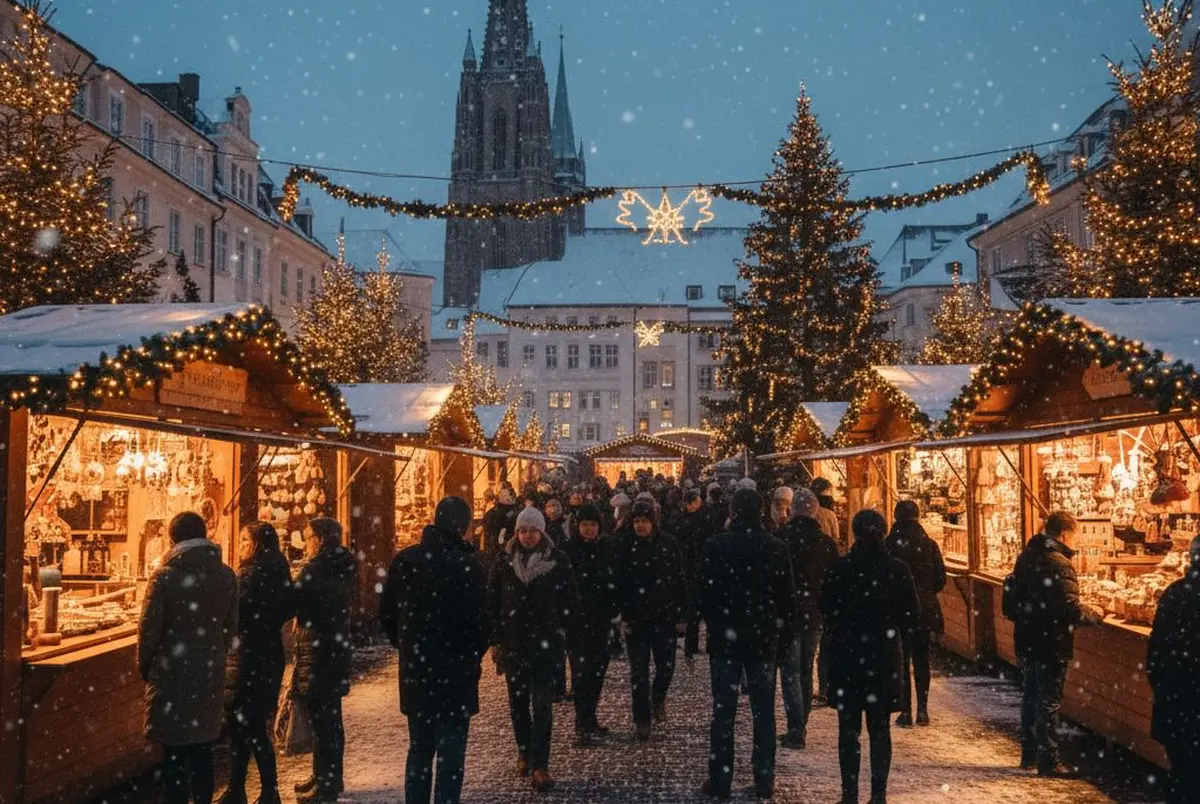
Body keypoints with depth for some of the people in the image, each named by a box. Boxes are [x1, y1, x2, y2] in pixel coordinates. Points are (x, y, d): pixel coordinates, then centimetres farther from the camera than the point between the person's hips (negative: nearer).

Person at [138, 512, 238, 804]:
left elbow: (149, 629, -8)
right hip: (210, 674, 4)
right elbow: (231, 627, 8)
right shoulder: (226, 576, 1)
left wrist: (145, 667, 6)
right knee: (202, 747, 15)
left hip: (172, 673, -4)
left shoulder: (165, 576, -12)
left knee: (175, 750, 3)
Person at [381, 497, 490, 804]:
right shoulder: (469, 565, -14)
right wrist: (473, 657, 5)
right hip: (455, 673, -4)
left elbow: (386, 614, 5)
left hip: (415, 670, 5)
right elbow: (480, 620, -13)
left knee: (419, 748, 18)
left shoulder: (405, 560, 0)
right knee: (450, 754, 3)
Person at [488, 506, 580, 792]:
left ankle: (540, 765, -6)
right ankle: (524, 752, 31)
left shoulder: (558, 560, -3)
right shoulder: (505, 562, 2)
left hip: (546, 643, -2)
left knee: (542, 703, -7)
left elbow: (571, 600, 2)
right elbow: (492, 602, 5)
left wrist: (562, 632, -3)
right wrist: (497, 639, 1)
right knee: (518, 700, 12)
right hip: (513, 643, 3)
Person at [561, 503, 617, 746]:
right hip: (577, 619, -5)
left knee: (598, 668, 10)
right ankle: (582, 726, -5)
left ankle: (590, 719, 22)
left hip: (601, 618, 5)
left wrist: (614, 611, 6)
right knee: (581, 669, -7)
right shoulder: (568, 550, -7)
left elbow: (612, 581, 11)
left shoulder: (606, 548, 6)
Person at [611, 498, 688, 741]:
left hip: (664, 616, 1)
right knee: (639, 670, 4)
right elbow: (618, 582, -7)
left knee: (666, 665, 3)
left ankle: (658, 698, 34)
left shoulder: (668, 543, -1)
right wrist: (623, 614, -11)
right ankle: (642, 720, 16)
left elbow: (679, 580, 2)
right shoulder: (624, 544, -6)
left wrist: (680, 614, 0)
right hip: (636, 618, -1)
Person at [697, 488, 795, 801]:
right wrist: (784, 631, 11)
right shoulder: (776, 548, -3)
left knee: (723, 711, 4)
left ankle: (720, 780, 6)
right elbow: (788, 596, 1)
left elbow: (705, 593, -6)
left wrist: (713, 623, 8)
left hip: (724, 638, -1)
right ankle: (764, 781, 11)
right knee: (764, 711, 8)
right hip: (764, 638, 2)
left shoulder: (716, 546, -9)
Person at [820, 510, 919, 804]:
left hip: (846, 655, -1)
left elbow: (826, 609, -4)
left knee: (848, 728, 6)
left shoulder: (841, 567, -10)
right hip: (885, 656, 2)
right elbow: (912, 614, 0)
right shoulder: (898, 569, -5)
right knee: (880, 729, 10)